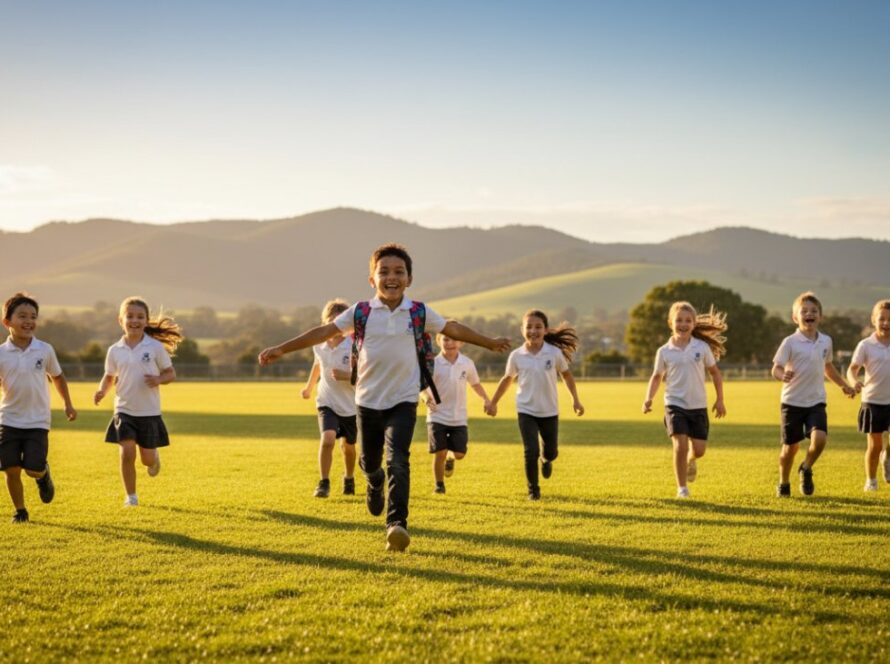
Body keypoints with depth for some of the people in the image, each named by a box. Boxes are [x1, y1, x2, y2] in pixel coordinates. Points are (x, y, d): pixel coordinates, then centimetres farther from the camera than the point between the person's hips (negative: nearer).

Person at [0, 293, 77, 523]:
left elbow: (57, 377, 15)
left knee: (33, 469, -9)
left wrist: (68, 405, 18)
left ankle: (44, 474, 28)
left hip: (37, 421, 0)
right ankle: (20, 511, 19)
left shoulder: (45, 350, -1)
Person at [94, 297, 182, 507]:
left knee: (147, 459, 8)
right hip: (124, 410, 1)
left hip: (149, 412, -1)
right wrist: (102, 390, -8)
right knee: (127, 453, -13)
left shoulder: (155, 347, -6)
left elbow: (171, 374, 0)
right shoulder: (115, 350, -1)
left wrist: (158, 379, -21)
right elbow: (109, 376, 12)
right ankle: (131, 496, 4)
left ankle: (155, 457, 47)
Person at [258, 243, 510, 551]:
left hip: (403, 401, -1)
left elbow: (454, 329, 10)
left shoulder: (419, 313, -3)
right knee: (369, 461, 16)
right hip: (368, 400, 1)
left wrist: (490, 343, 20)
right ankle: (375, 482, 53)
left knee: (397, 460, -19)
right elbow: (324, 331, -3)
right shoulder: (360, 312, -4)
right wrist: (281, 349, -7)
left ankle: (397, 523, -23)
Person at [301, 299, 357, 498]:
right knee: (327, 438, -23)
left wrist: (347, 376, -36)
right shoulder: (319, 346, -8)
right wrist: (309, 387, 30)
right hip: (327, 403, 1)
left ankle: (349, 479, 44)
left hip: (351, 406, -1)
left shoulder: (353, 347, -21)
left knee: (348, 445, 17)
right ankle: (324, 483, -13)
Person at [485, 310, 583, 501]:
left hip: (549, 411, 1)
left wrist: (575, 399, 4)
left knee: (551, 452, 10)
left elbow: (566, 374, 7)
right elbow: (507, 379, 8)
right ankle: (533, 489, 10)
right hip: (526, 411, -1)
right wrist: (493, 403, 13)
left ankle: (546, 459, 48)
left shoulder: (554, 353, -9)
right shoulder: (517, 356, -8)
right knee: (531, 452, -10)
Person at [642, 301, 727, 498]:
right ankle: (682, 488, 1)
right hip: (675, 404, -1)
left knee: (699, 449, 2)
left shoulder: (702, 347, -2)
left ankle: (690, 461, 40)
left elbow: (714, 372, 8)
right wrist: (649, 399, -6)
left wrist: (720, 400, 6)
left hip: (698, 406, 1)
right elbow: (657, 377, 8)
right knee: (680, 446, -14)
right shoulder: (664, 352, -3)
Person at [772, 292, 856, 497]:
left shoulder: (826, 341, 5)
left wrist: (844, 385, 26)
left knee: (820, 438, -19)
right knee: (791, 446, 4)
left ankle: (806, 469, 10)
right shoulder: (790, 342, -10)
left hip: (816, 402, 3)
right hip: (793, 402, -3)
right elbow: (776, 369, -14)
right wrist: (783, 376, -36)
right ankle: (784, 484, 27)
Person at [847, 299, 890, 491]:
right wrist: (854, 382, -31)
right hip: (872, 401, -2)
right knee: (874, 445, 4)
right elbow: (853, 368, -10)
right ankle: (871, 481, 21)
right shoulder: (866, 345, -5)